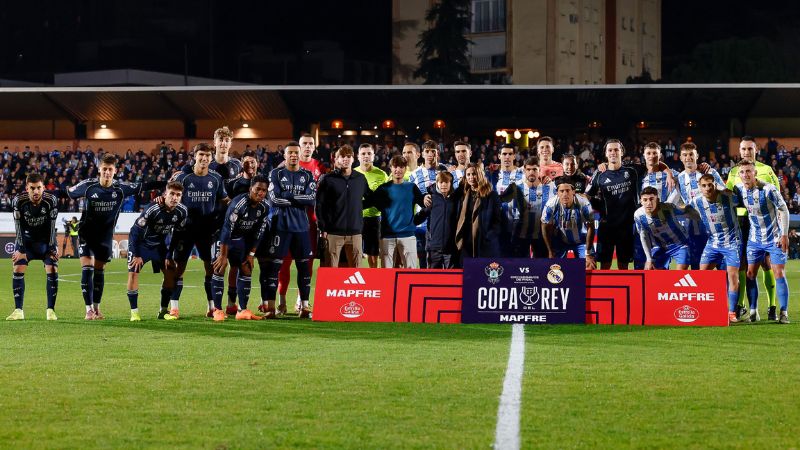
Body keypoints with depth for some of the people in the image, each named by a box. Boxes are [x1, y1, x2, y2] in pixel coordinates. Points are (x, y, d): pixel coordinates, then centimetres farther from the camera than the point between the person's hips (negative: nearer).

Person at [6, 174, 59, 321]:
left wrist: (52, 248, -15)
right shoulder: (18, 201, -23)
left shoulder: (51, 200, -23)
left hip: (45, 239, 0)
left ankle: (50, 310, -6)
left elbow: (52, 227, -16)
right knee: (18, 269, -11)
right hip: (26, 238, 0)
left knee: (52, 270, -13)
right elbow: (19, 227, -16)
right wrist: (20, 249, -17)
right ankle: (18, 310, -7)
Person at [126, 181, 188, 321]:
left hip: (160, 244, 5)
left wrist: (169, 256, -4)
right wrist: (137, 255, -19)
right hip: (141, 242, -5)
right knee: (133, 272, -16)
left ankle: (164, 310, 6)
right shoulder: (152, 209, -32)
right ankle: (134, 311, -9)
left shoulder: (182, 211, -17)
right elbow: (136, 231, -24)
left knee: (170, 272, -4)